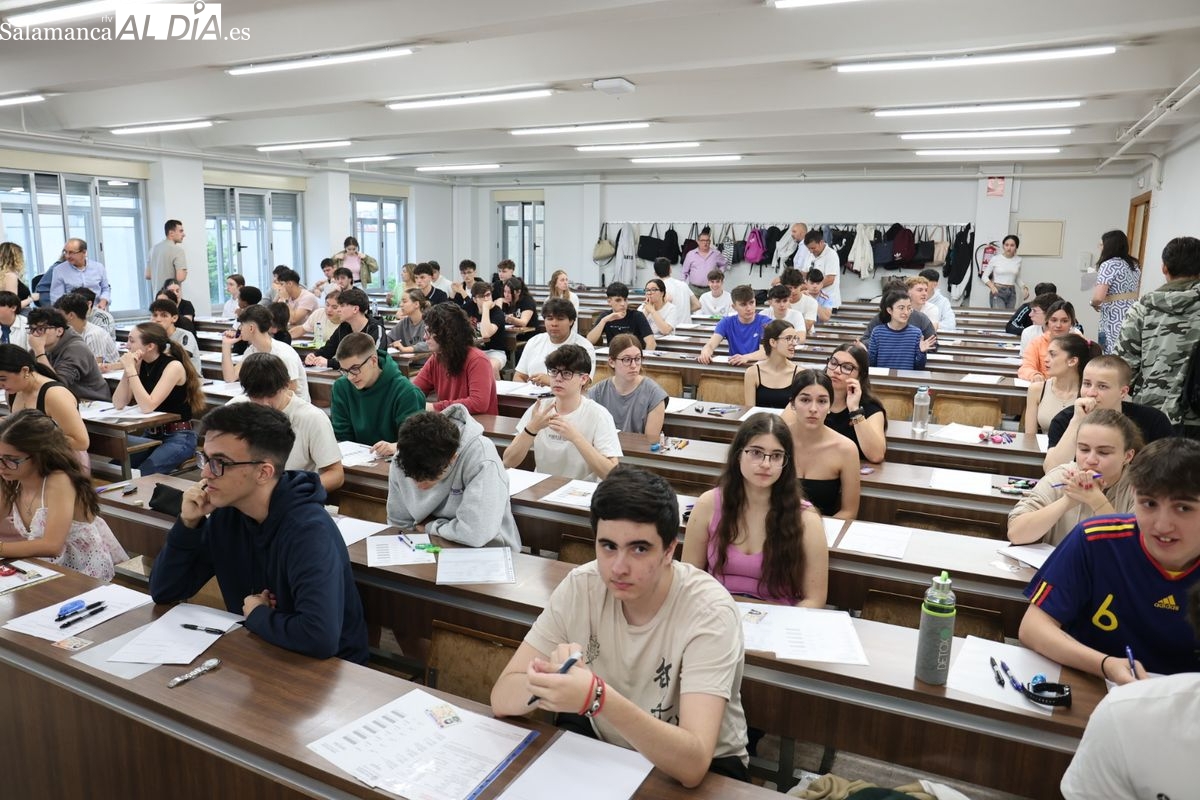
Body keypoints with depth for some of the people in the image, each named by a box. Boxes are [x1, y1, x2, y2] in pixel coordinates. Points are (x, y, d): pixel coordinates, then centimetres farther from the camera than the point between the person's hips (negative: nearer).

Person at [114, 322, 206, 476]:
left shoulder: (174, 366, -16)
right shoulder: (141, 365, 5)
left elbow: (147, 407, -24)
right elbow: (119, 404, -2)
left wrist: (131, 370, -22)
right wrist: (128, 369, -11)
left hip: (179, 438, -7)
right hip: (151, 435, 7)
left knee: (140, 475, -26)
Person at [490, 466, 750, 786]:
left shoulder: (709, 611, -25)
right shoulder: (581, 587, -15)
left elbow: (692, 763, -33)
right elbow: (502, 699, -14)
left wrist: (597, 697, -46)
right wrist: (554, 678, -34)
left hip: (700, 767, -2)